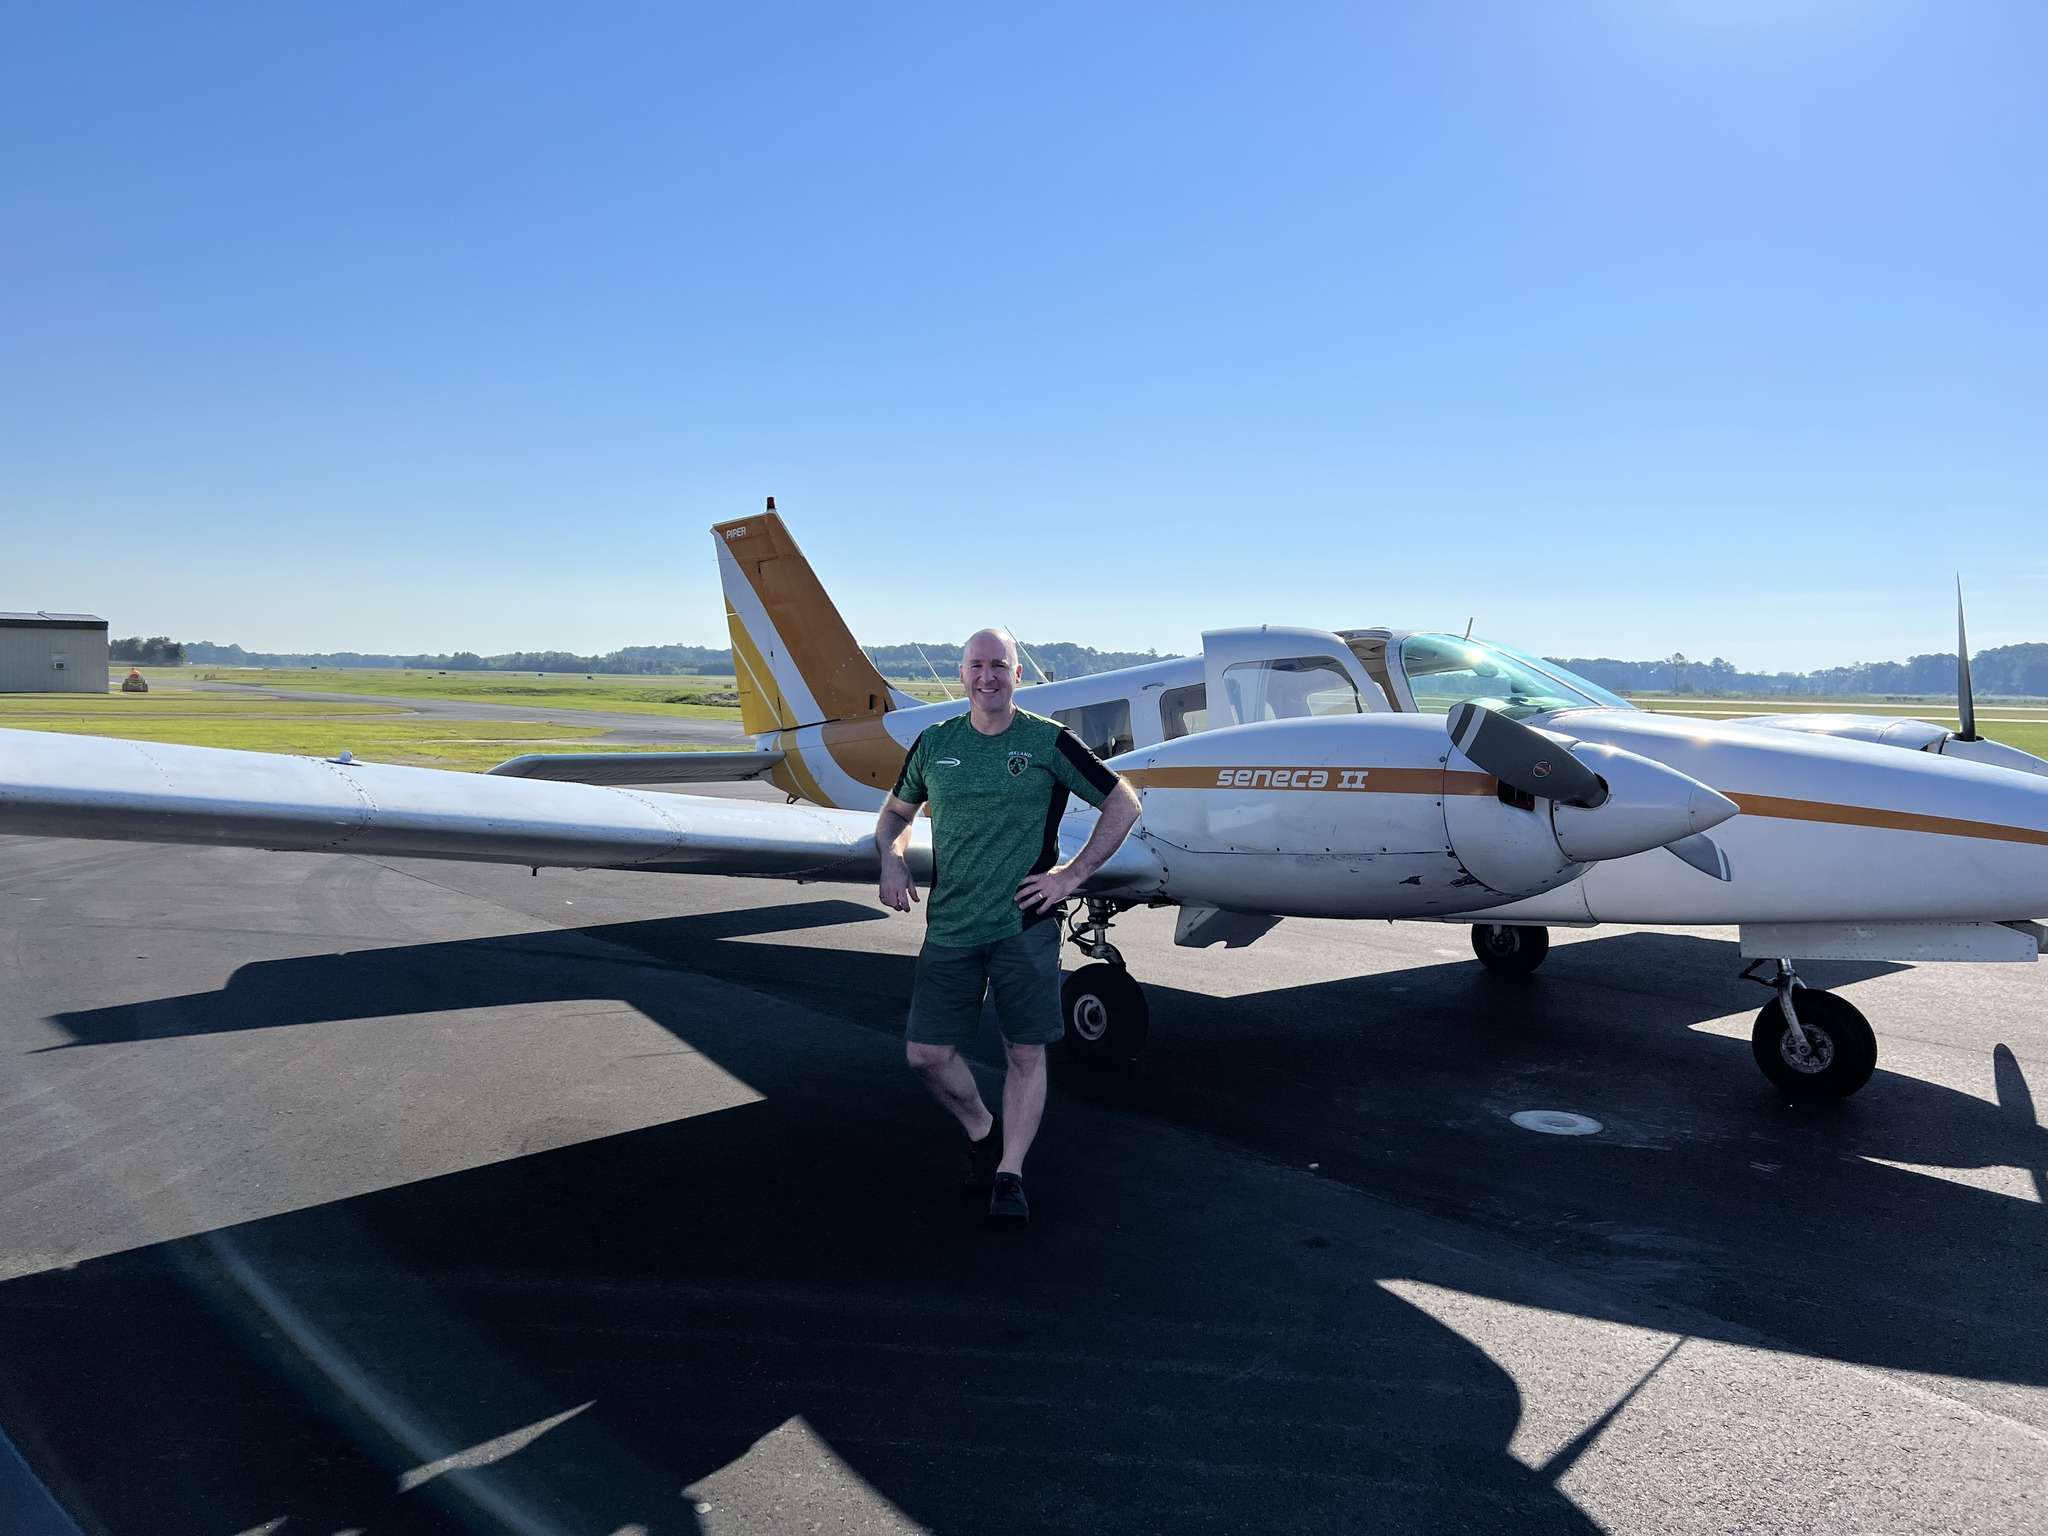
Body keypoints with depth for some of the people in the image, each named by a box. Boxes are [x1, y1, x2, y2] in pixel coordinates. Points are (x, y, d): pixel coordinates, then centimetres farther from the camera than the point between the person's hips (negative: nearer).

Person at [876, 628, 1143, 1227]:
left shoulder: (1050, 742, -3)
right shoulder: (934, 744, 6)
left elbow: (1123, 804, 2)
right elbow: (895, 813, 21)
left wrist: (1073, 874, -5)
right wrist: (891, 859, 0)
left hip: (1025, 926, -3)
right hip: (949, 927, 3)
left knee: (1026, 1053, 2)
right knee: (927, 1053, 3)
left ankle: (1009, 1174, 17)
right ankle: (982, 1132, 30)